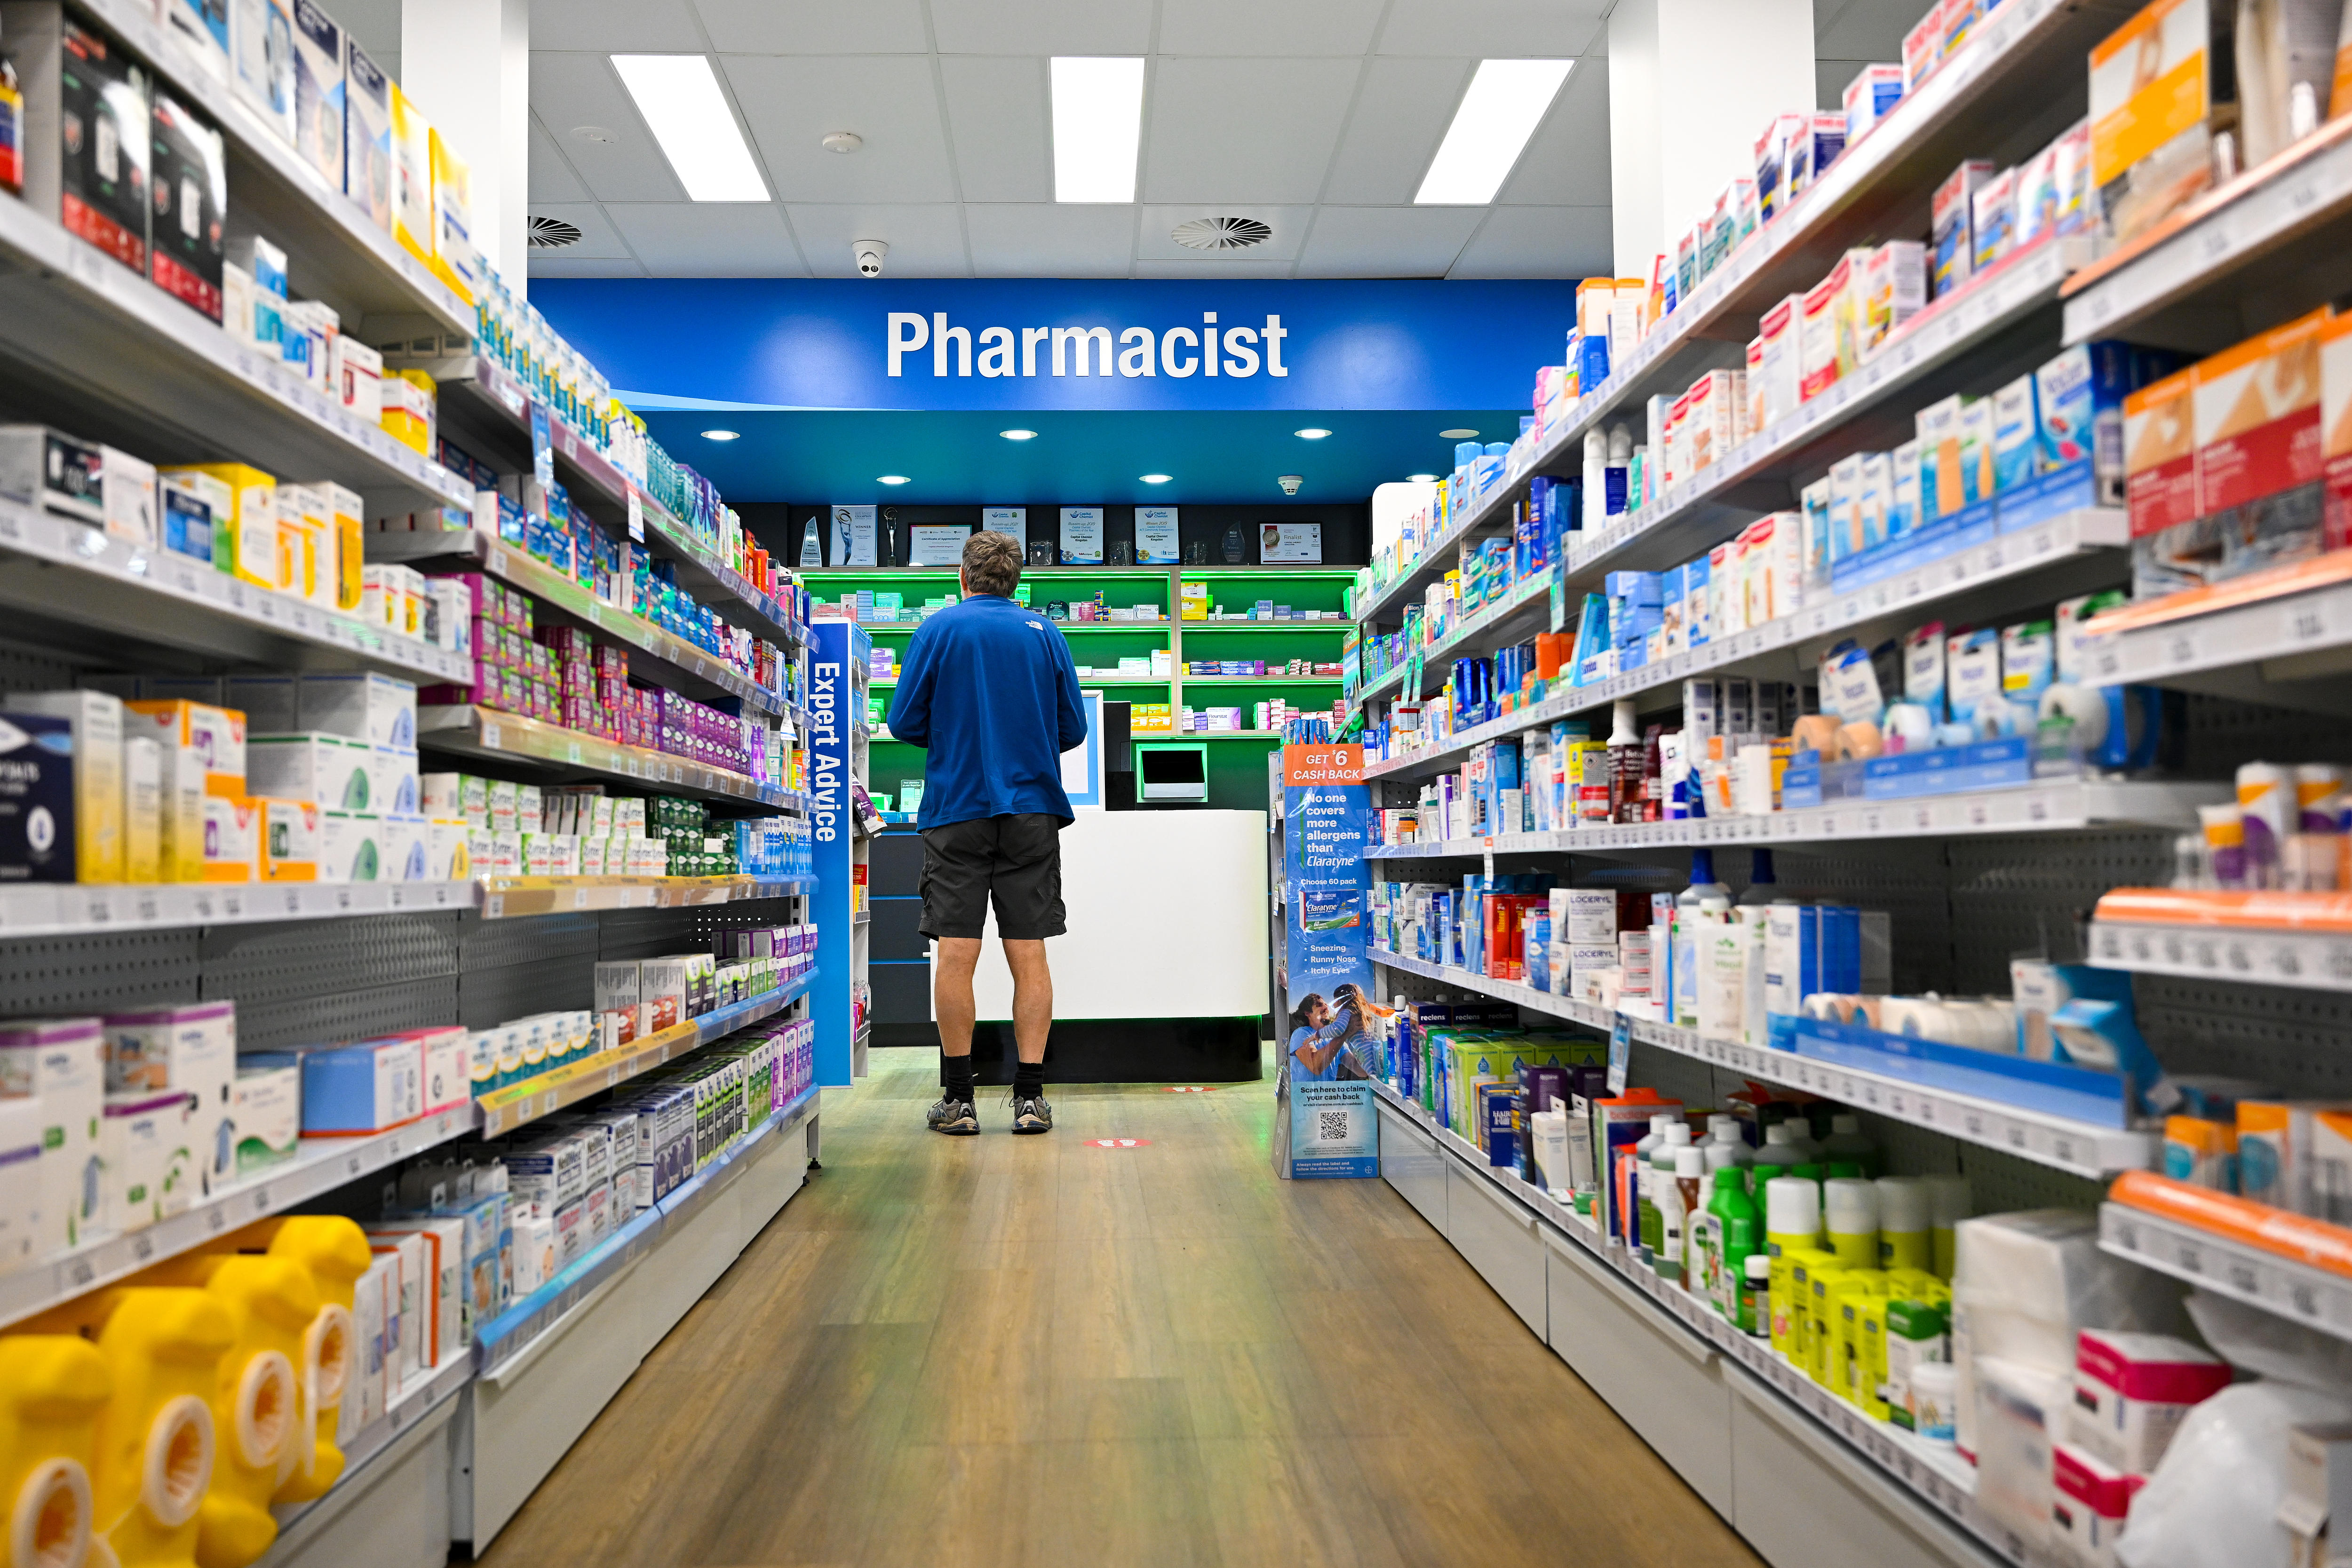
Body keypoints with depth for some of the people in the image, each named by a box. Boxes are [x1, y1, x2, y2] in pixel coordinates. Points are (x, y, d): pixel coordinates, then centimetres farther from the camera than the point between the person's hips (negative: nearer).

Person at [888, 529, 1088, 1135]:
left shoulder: (939, 628, 0)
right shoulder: (1045, 633, 6)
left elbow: (905, 723, -1)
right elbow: (1073, 728, 6)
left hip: (955, 809, -1)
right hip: (1032, 811, 2)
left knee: (956, 955, 1)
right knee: (1029, 955, 3)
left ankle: (958, 1098, 5)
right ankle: (1030, 1096, 4)